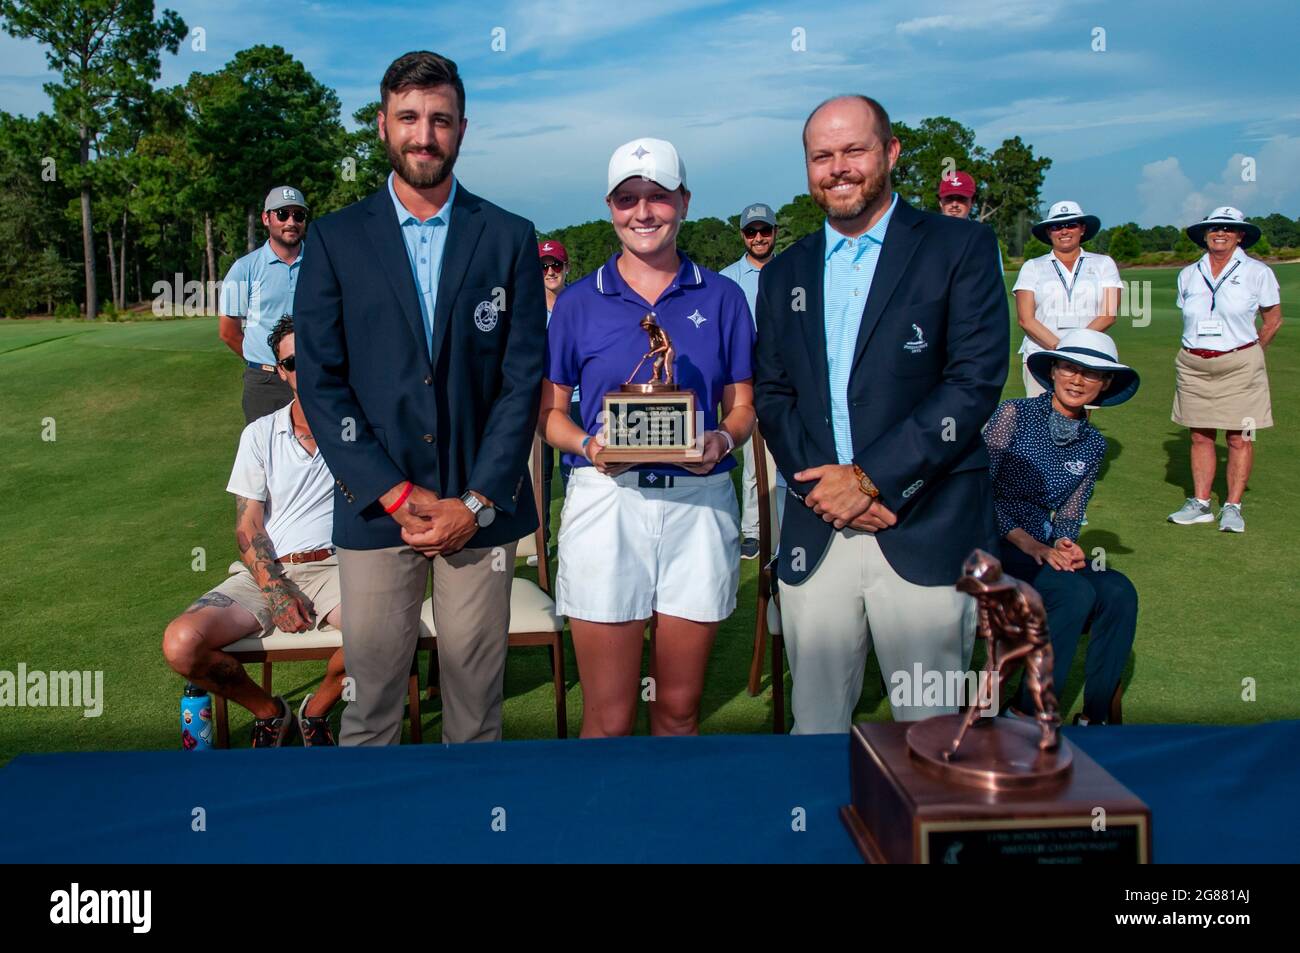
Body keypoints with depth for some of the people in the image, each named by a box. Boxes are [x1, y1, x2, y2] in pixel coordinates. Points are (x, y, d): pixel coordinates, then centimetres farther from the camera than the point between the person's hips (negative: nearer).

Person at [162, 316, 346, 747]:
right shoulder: (260, 434, 10)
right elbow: (248, 525, 5)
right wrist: (276, 593, -10)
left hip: (334, 566, -2)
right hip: (267, 571, 2)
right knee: (181, 643, -22)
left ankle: (317, 709, -2)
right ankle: (268, 711, 7)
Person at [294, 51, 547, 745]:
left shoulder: (509, 239, 6)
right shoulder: (335, 239, 6)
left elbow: (523, 380, 2)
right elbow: (321, 383, 1)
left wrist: (477, 501, -7)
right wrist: (395, 494, -8)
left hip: (482, 506, 0)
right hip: (375, 506, 0)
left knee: (476, 701, 8)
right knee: (370, 701, 6)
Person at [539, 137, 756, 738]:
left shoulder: (721, 297, 8)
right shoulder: (579, 301, 7)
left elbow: (742, 405, 12)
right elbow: (550, 412, 9)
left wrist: (723, 439, -10)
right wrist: (587, 445, -12)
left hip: (700, 503, 1)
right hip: (606, 501, -1)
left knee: (679, 708, 12)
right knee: (608, 718, 3)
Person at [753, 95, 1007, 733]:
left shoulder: (961, 248, 1)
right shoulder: (784, 274, 15)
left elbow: (976, 382, -8)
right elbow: (771, 395, 11)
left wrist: (870, 478, -13)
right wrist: (825, 485, -6)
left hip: (926, 534, -3)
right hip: (813, 537, 3)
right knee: (814, 728, 9)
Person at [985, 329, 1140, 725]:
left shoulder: (1093, 444, 10)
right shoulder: (1014, 414, -6)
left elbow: (1069, 516, 12)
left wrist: (1065, 544, -11)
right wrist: (1030, 545, -19)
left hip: (1046, 550, 5)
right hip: (995, 547, -5)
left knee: (1118, 591, -22)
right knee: (1075, 592, -29)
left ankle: (1096, 716, -10)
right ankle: (1027, 713, -15)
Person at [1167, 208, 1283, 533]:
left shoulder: (1257, 272, -1)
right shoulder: (1188, 275, 8)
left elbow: (1273, 320, 7)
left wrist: (1249, 355, 9)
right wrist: (1197, 350, 10)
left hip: (1238, 365, -3)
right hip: (1193, 366, 3)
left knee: (1239, 437, -1)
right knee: (1200, 436, 6)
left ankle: (1232, 507, 5)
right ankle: (1200, 504, 12)